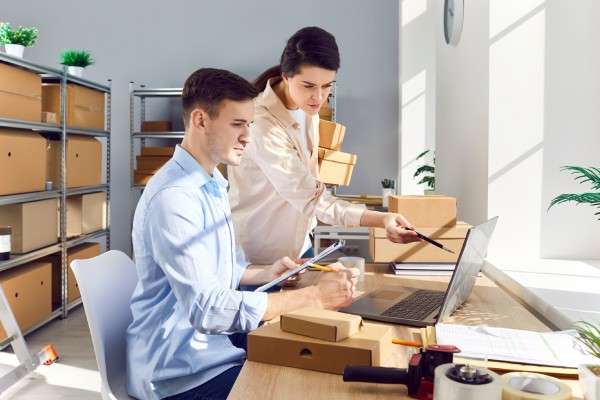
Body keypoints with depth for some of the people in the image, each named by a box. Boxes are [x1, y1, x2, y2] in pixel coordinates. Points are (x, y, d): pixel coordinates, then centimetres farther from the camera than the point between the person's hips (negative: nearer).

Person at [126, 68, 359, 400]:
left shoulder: (213, 185, 9)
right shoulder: (172, 197, -22)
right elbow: (206, 307, -28)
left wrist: (266, 274, 2)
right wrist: (314, 297, -27)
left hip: (208, 339, 9)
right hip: (179, 370, -8)